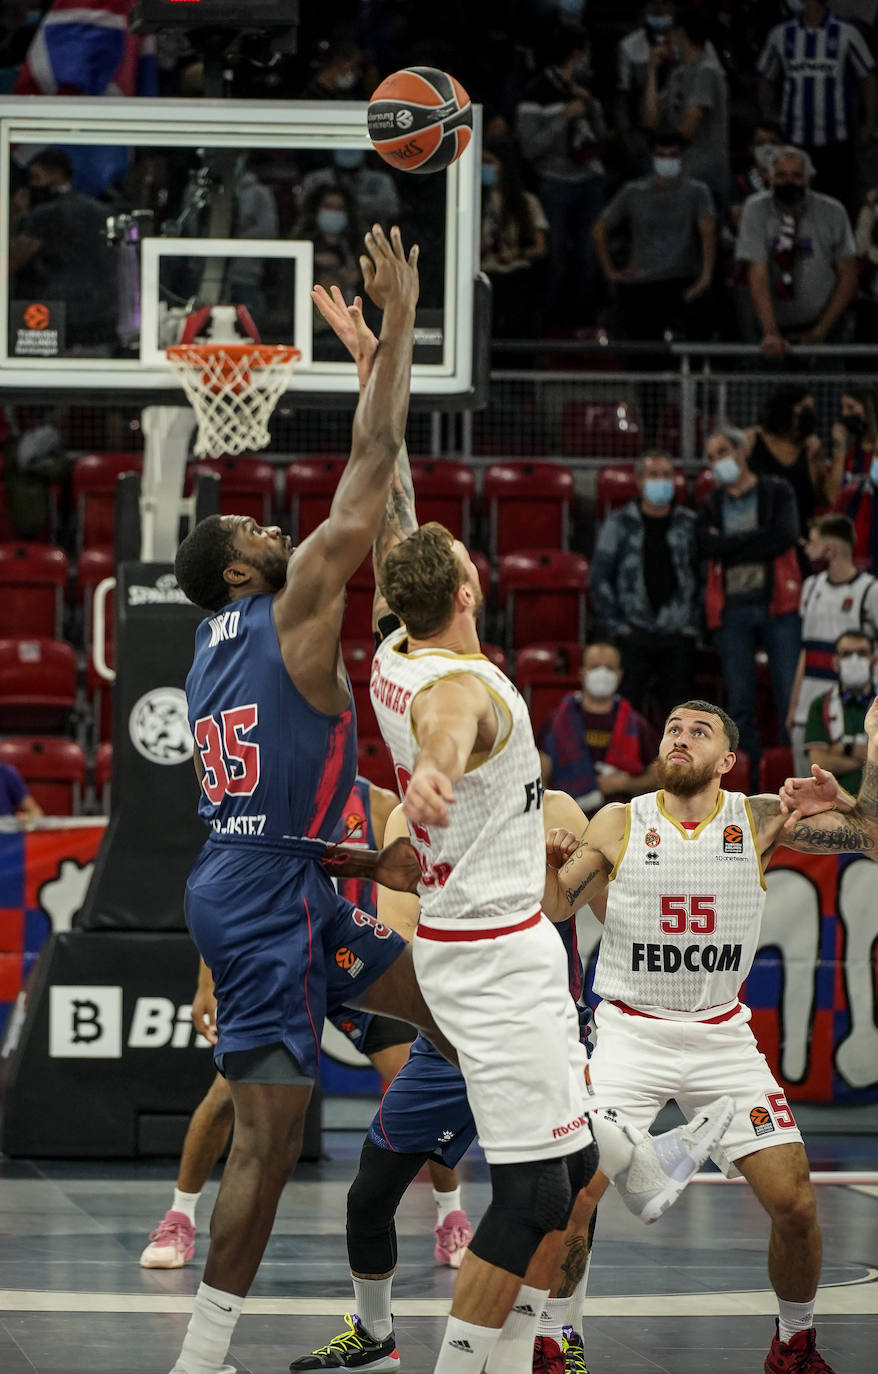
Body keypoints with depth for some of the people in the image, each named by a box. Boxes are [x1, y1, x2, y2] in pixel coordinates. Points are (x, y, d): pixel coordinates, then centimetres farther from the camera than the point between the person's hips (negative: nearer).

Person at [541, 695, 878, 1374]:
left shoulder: (760, 819, -2)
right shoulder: (620, 824, -2)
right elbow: (552, 903, -3)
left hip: (723, 1038, 1)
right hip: (631, 1033, -1)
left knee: (795, 1203, -6)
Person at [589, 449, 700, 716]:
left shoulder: (691, 525, 7)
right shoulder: (619, 525, 4)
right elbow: (599, 580, 4)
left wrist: (694, 625, 1)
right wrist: (617, 627, -3)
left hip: (678, 636, 1)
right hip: (634, 636, -1)